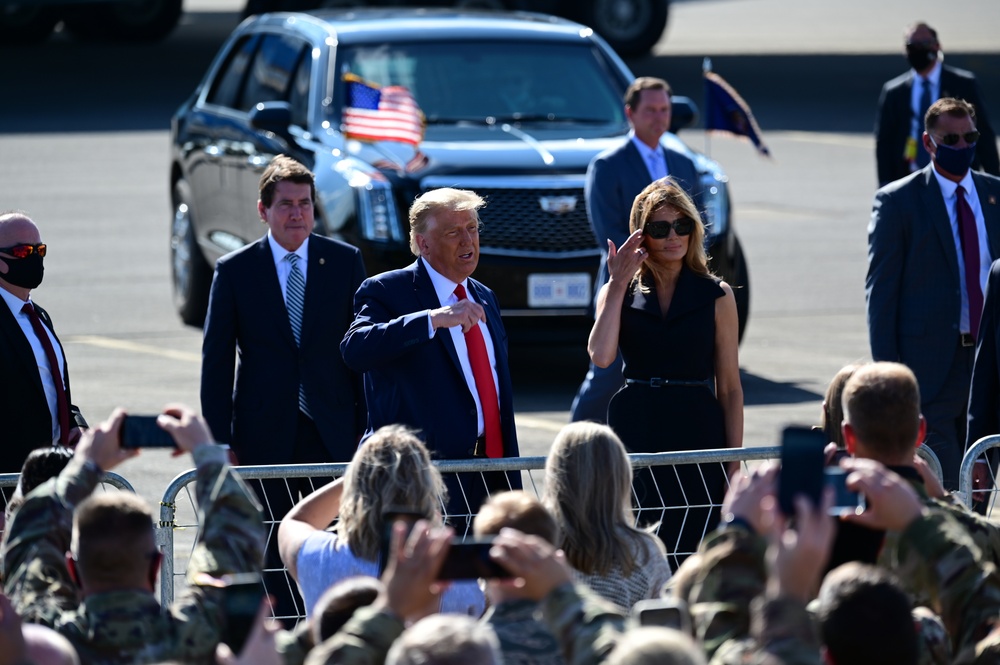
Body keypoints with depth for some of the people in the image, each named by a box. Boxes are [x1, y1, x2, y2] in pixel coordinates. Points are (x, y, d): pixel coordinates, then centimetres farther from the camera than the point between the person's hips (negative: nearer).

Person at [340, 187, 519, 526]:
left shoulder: (484, 298, 21)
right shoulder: (386, 292, -3)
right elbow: (355, 351, -24)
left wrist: (513, 486, 23)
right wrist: (434, 319, -34)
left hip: (490, 473, 6)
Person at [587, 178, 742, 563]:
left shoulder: (716, 296, 5)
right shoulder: (618, 293, 8)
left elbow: (729, 387, 4)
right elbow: (600, 356, -11)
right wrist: (618, 284, -7)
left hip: (698, 433, -1)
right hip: (636, 436, 1)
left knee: (695, 554, -6)